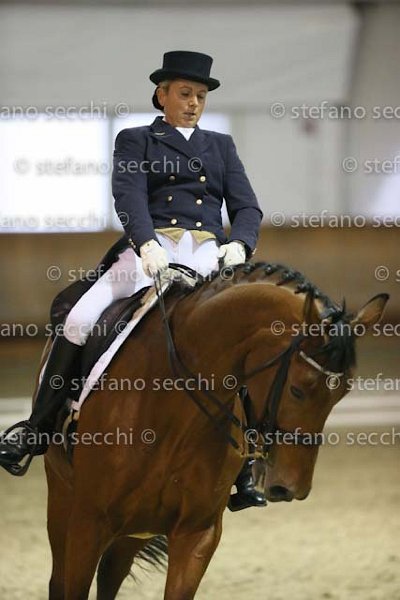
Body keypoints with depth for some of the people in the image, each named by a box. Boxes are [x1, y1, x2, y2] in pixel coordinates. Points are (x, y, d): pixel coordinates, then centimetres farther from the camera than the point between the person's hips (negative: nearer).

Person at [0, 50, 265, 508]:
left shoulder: (221, 146, 25)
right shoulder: (135, 141, 16)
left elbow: (246, 207, 14)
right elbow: (129, 196, -3)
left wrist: (240, 243, -10)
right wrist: (147, 244, -24)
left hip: (209, 254, 2)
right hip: (149, 249, -2)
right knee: (78, 320, -22)